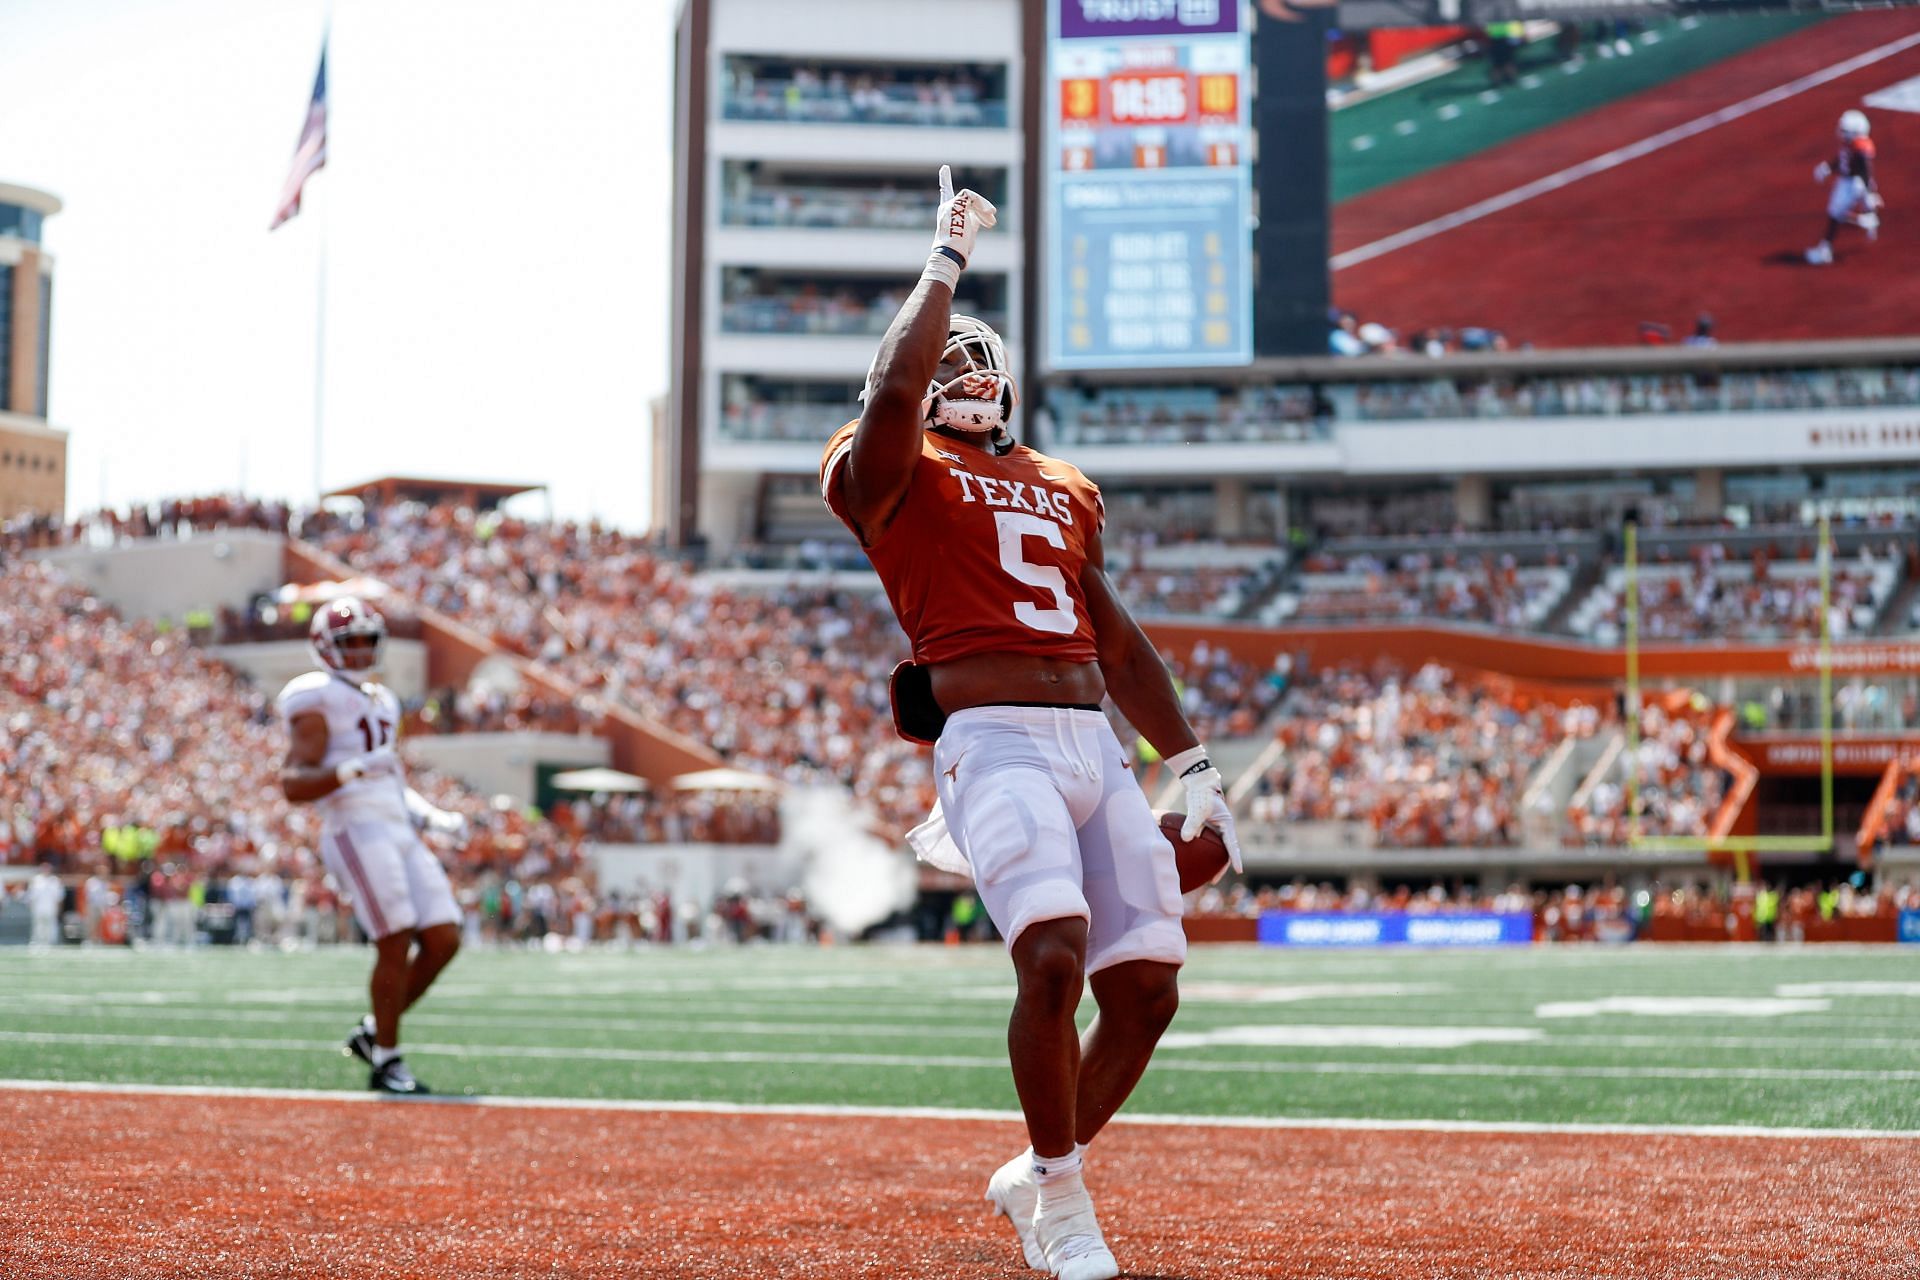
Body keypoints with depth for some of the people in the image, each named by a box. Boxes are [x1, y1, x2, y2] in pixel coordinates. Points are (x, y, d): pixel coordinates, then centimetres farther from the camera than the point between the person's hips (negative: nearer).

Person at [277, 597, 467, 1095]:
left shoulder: (380, 700, 24)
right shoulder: (318, 702, -3)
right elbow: (293, 785, -11)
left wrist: (430, 816, 17)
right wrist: (351, 770, -25)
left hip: (399, 830, 8)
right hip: (356, 830, -8)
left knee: (443, 939, 0)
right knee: (396, 944, -12)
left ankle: (373, 1033, 14)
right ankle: (385, 1063, -2)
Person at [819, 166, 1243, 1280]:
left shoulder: (1063, 487, 25)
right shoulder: (890, 475, 7)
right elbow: (892, 390, -16)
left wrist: (1193, 763, 23)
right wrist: (949, 259, -5)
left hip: (1098, 747, 7)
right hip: (995, 740, -6)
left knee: (1146, 987, 2)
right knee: (1054, 958, -23)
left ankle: (1040, 1178, 24)